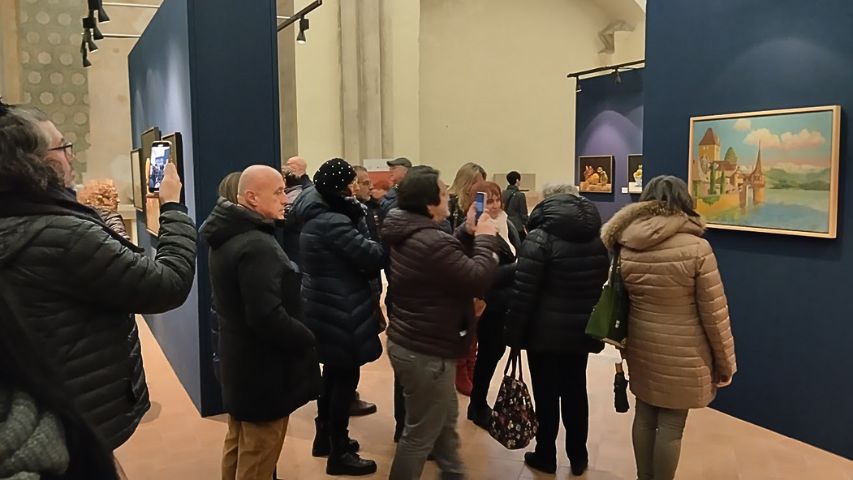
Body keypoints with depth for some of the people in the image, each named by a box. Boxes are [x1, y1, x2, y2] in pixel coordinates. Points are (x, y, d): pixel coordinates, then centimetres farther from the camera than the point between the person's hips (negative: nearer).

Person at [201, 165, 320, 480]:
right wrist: (306, 340, -16)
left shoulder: (228, 235, 5)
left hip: (238, 360, 10)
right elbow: (268, 317, -32)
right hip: (263, 370, -10)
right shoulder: (257, 246, -27)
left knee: (237, 447, 23)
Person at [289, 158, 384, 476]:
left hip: (324, 307, 10)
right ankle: (339, 455, 14)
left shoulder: (316, 216, 8)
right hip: (339, 312, -10)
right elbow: (373, 257, -24)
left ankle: (325, 438, 36)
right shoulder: (333, 222, -23)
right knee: (346, 379, 2)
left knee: (333, 374, 22)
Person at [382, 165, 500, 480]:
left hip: (409, 343, 11)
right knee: (420, 434, 6)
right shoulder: (432, 243, -29)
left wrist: (467, 234, 4)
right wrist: (485, 239, -13)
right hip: (426, 352, -11)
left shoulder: (407, 234, 4)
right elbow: (477, 280, -26)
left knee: (445, 419, 27)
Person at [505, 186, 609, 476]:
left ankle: (545, 456, 19)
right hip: (582, 330, 5)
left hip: (545, 331, -5)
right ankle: (578, 457, 25)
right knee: (576, 391, 15)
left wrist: (514, 333, -9)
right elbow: (601, 285, 13)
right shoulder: (598, 239, 7)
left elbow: (523, 292, -17)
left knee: (546, 394, 6)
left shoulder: (540, 238, -13)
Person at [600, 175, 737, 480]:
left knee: (644, 416, 18)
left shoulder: (626, 246, -4)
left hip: (641, 347, 5)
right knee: (671, 426, 7)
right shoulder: (697, 248, -17)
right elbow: (715, 313, -12)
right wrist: (725, 361, 0)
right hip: (682, 354, -5)